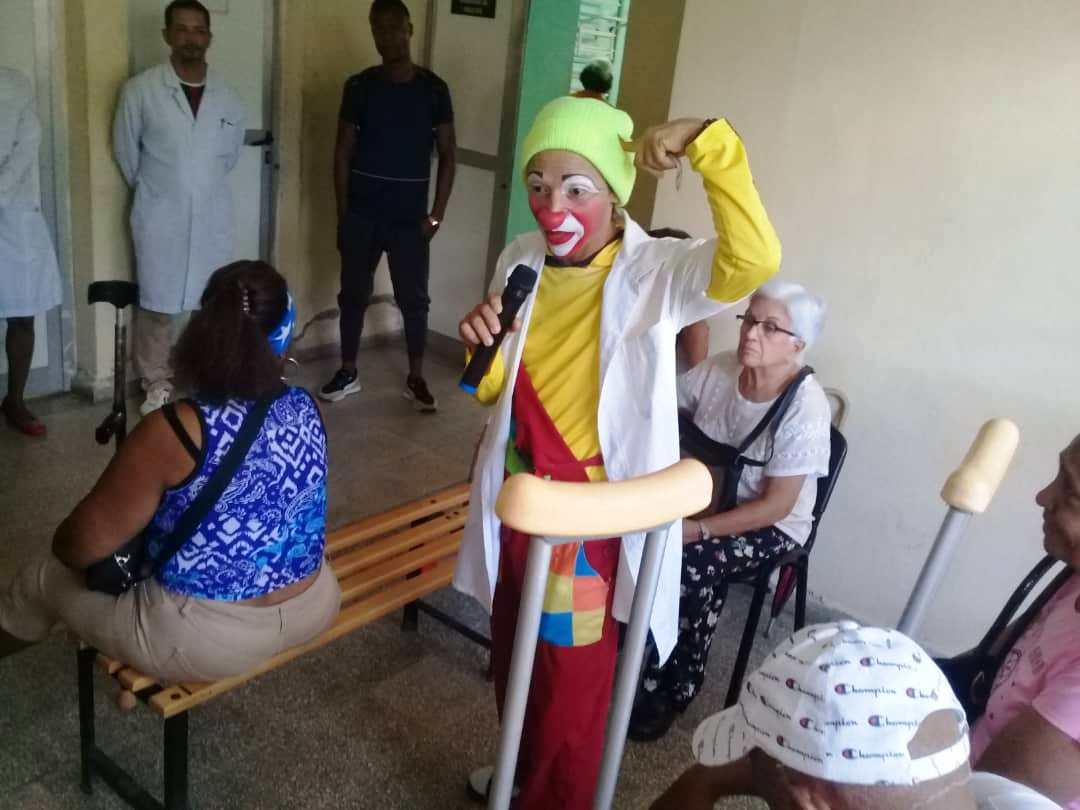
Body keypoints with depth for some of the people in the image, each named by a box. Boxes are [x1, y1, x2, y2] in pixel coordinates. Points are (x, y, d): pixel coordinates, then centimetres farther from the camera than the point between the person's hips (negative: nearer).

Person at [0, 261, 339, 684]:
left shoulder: (177, 431, -24)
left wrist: (63, 544, 6)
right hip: (313, 608, 6)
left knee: (43, 577, 19)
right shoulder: (306, 409, -7)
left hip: (210, 640, -5)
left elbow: (85, 544, -15)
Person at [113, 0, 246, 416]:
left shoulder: (227, 96, 2)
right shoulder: (140, 90, -7)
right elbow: (125, 150, 4)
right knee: (157, 302, 5)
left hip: (213, 215, 3)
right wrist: (151, 189, 13)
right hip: (159, 216, -2)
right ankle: (157, 383, 21)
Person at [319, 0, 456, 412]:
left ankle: (415, 379, 19)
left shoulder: (433, 88, -1)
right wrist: (342, 212, -1)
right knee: (354, 293, 9)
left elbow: (446, 155, 1)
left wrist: (436, 214, -5)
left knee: (413, 298, 5)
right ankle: (348, 372, 25)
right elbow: (343, 151, 3)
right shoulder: (359, 86, 0)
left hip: (410, 216, -1)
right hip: (362, 213, 1)